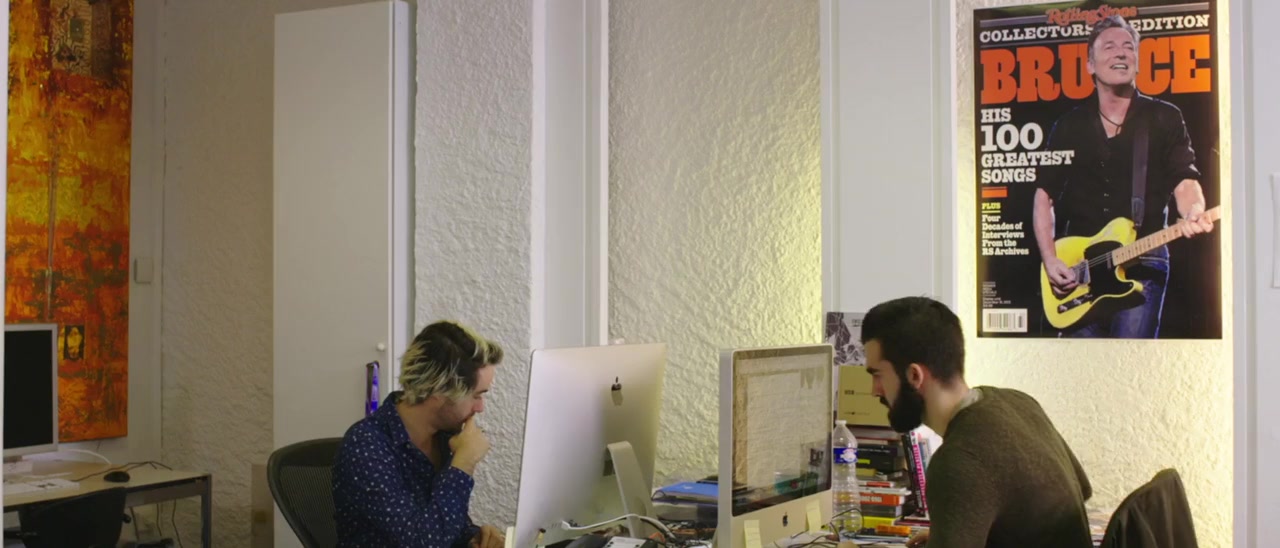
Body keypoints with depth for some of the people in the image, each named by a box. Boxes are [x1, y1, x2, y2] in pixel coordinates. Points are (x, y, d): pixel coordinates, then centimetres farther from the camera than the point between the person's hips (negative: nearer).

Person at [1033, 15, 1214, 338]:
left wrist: (1193, 213, -28)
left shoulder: (1164, 118, 5)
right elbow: (1045, 194, 11)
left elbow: (1185, 181, -4)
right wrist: (1050, 260, -1)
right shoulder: (1070, 126, 10)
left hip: (1142, 266, -2)